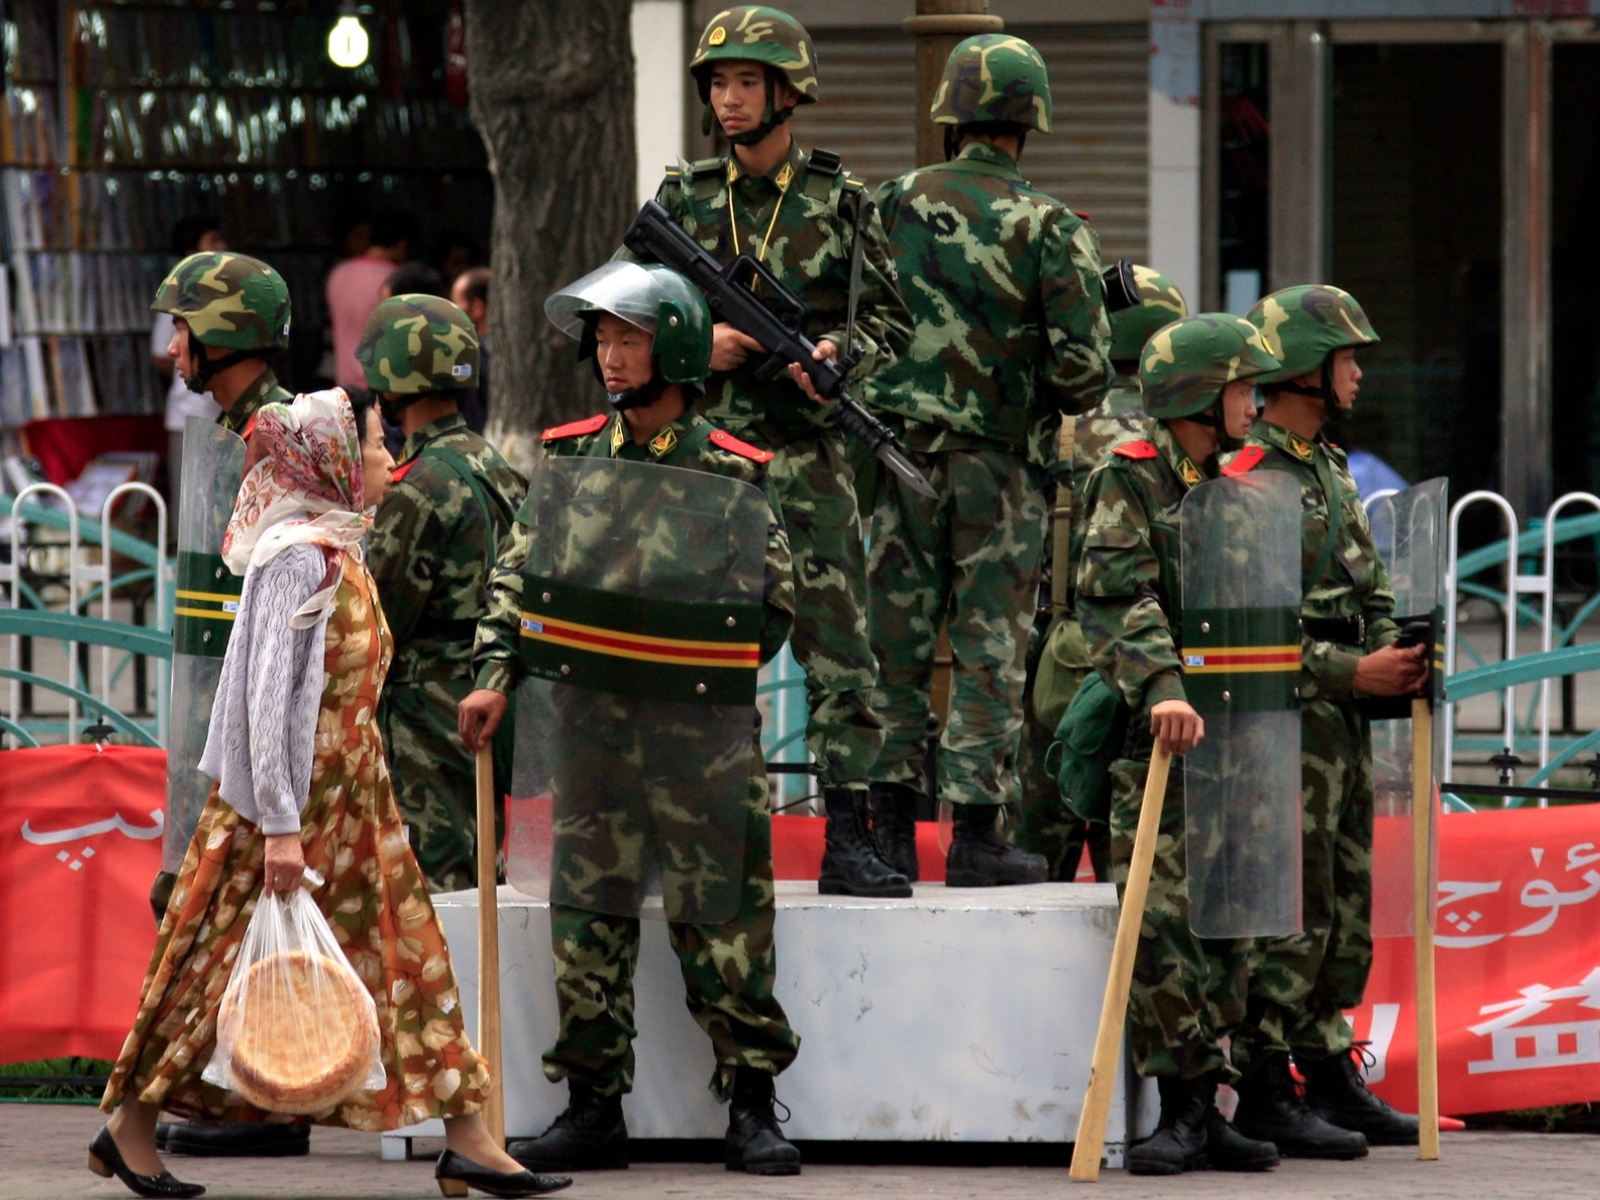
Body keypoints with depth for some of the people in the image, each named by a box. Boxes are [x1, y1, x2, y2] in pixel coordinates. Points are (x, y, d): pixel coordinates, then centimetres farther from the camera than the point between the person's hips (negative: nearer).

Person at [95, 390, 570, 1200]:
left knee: (407, 958, 5)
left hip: (349, 799, 9)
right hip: (297, 800, -9)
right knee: (231, 972, -1)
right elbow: (269, 695, -21)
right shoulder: (298, 556, -16)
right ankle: (130, 1125, 10)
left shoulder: (337, 553, 13)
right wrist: (278, 825, -24)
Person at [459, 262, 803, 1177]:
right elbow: (517, 575, 8)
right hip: (592, 720, 3)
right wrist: (497, 678, -5)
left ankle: (751, 1105, 2)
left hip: (704, 724, -3)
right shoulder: (572, 458, 9)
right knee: (589, 917, 2)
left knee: (726, 914, -4)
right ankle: (594, 1109, 8)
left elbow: (775, 607, 2)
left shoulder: (732, 473, 1)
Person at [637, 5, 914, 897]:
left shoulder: (843, 203, 3)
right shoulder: (682, 200, 8)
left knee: (839, 643, -6)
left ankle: (849, 839, -5)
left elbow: (893, 321, 7)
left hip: (806, 454, -2)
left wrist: (838, 353, -13)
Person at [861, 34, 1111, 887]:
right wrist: (1053, 401, 13)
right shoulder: (1050, 228, -6)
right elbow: (1084, 367, -9)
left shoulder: (893, 205, 2)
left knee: (895, 640, 7)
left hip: (899, 455, 2)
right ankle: (975, 837, 0)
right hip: (998, 465, -2)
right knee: (990, 648, 2)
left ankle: (891, 828, 6)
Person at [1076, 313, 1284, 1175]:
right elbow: (1116, 601, -17)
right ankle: (1184, 1111, -9)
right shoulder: (1128, 482, -5)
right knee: (1161, 922, -12)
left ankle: (1203, 1112, 10)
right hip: (1154, 741, -7)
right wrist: (1160, 685, -30)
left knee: (1225, 926, 6)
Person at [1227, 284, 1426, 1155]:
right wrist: (1351, 671, -21)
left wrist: (1396, 657, 5)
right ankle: (1263, 1093, -6)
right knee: (1289, 915, -9)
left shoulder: (1330, 470, 17)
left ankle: (1331, 1080, 20)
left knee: (1345, 914, 13)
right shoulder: (1248, 477, -14)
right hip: (1286, 723, -10)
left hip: (1345, 723, 10)